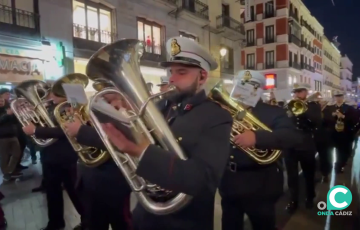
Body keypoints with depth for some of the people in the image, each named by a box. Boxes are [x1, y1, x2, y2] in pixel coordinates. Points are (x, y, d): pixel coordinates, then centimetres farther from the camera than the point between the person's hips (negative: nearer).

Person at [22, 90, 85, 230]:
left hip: (66, 158, -7)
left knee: (74, 191, 5)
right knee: (52, 191, 18)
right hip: (49, 157, 7)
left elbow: (63, 131, -25)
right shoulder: (49, 108, 10)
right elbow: (44, 125, 15)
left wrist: (35, 130, -25)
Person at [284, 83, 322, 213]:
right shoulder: (289, 106, 8)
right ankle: (293, 200, 20)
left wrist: (305, 109, -20)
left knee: (309, 174, 14)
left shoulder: (313, 106, 3)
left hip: (307, 145, -1)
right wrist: (288, 115, -21)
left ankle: (310, 198, 34)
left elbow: (318, 122, -13)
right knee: (292, 175, 6)